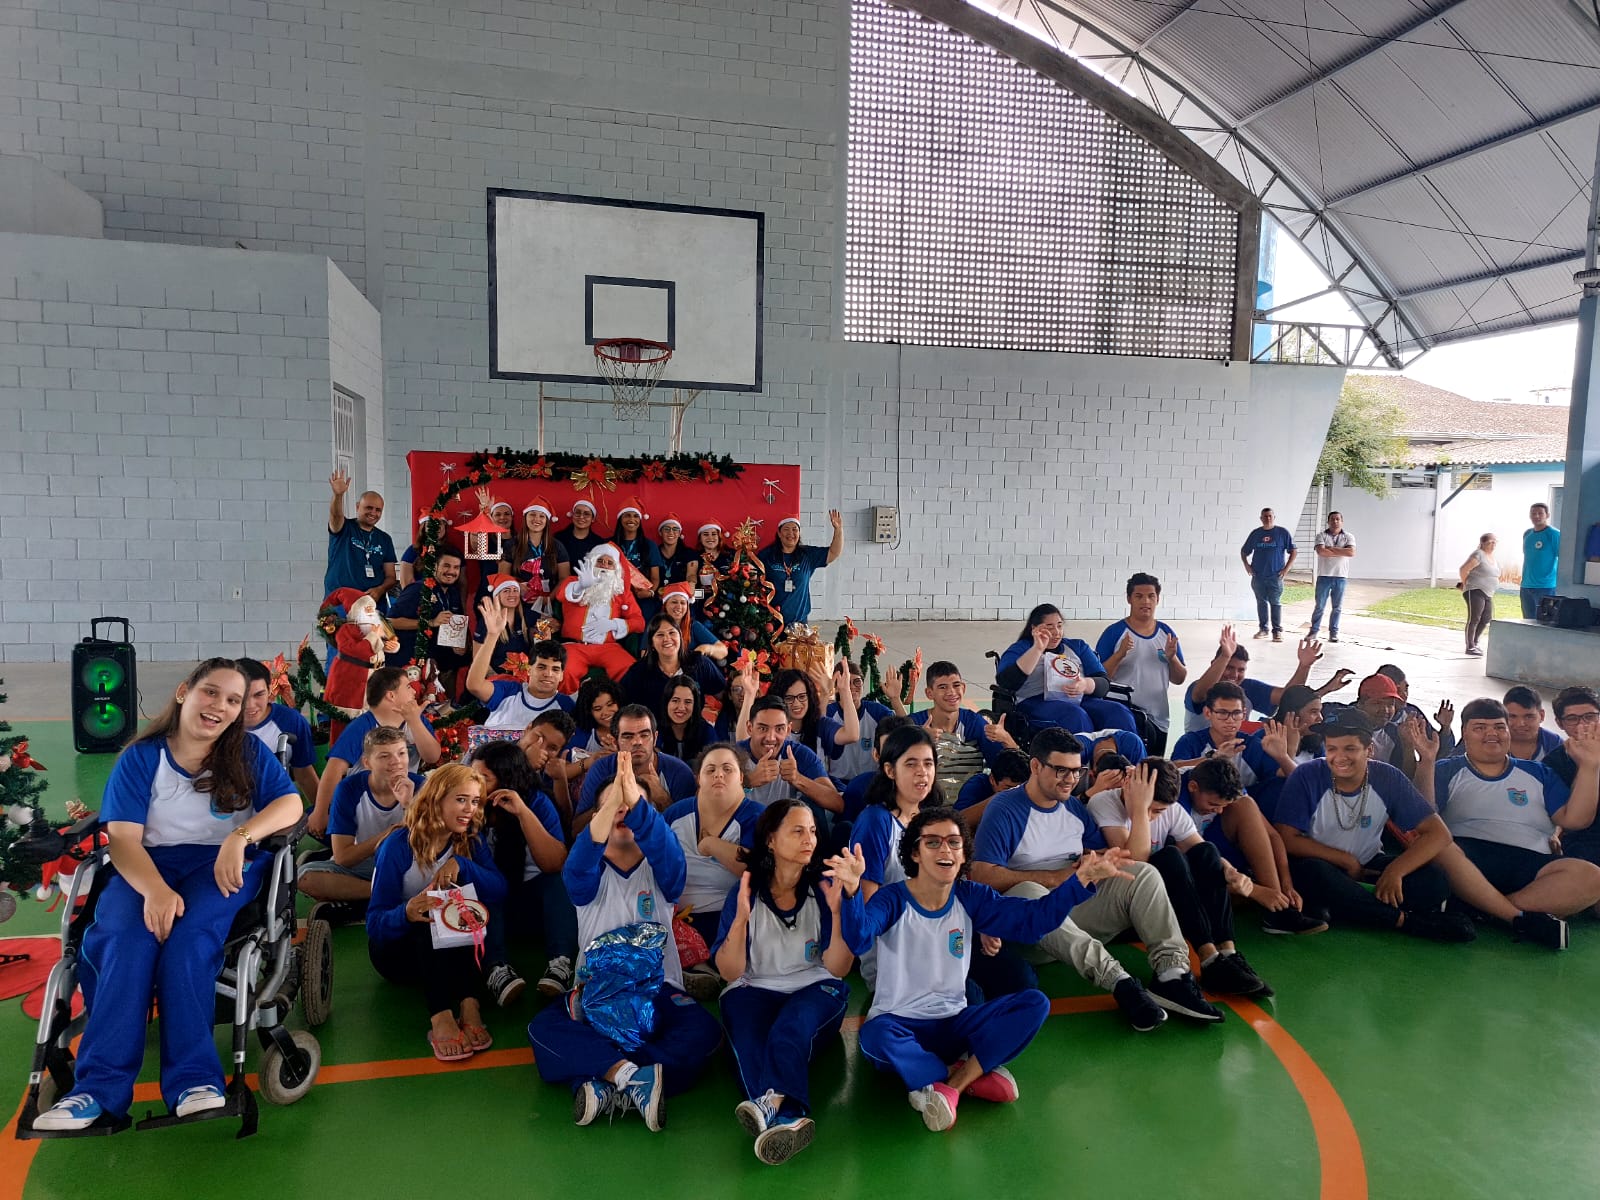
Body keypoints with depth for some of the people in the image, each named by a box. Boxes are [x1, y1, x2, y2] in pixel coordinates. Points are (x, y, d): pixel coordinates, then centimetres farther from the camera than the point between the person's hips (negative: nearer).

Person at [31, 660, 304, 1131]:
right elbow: (122, 839, -5)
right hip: (148, 867, 1)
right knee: (126, 939, -30)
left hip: (222, 866, -1)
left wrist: (240, 836, -23)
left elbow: (291, 804, -3)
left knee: (187, 937, -32)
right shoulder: (140, 758, 5)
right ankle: (99, 1087, -33)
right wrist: (155, 890, -24)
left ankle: (193, 1080, -35)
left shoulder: (249, 753, 7)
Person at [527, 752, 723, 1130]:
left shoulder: (658, 872, 10)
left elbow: (669, 853, -16)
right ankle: (632, 1076, -38)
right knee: (542, 1028, -31)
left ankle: (603, 1087, -37)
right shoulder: (592, 874, 9)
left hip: (658, 990, 0)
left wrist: (636, 801, -33)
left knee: (704, 1031, -31)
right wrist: (612, 802, -34)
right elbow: (577, 865, -17)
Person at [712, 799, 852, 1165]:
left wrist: (837, 912, -20)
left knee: (790, 1027, -35)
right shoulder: (746, 892, -1)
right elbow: (730, 972, -6)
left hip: (814, 991, 1)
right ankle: (790, 1117, -53)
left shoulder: (823, 890, 0)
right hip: (755, 991, 0)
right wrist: (741, 917, -22)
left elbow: (837, 969, -6)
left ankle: (771, 1107, -55)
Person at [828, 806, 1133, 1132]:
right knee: (876, 1037, -38)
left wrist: (1082, 880, -23)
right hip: (900, 1023, -4)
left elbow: (1032, 918, -9)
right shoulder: (893, 900, -14)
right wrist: (853, 890, -55)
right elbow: (859, 938, -34)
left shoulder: (970, 898, 0)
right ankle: (973, 1076, -15)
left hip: (953, 1023, 4)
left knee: (1035, 1003, -14)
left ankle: (950, 1085, -18)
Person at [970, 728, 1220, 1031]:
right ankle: (1117, 980, -46)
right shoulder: (1003, 810, -10)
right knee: (1028, 893, -38)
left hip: (1078, 910, 6)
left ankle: (1171, 974, -27)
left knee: (1144, 874, -8)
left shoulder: (1074, 807, 12)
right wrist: (1056, 876, -20)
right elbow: (981, 875, -22)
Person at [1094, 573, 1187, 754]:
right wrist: (1120, 654, -21)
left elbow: (1179, 679, 13)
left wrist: (1172, 657, -6)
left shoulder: (1166, 633, 10)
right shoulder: (1115, 632, -4)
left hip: (1159, 718, 5)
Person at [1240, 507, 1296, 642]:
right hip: (1258, 575, 3)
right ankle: (1262, 628, 15)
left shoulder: (1283, 533, 1)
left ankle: (1277, 631, 2)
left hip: (1275, 575, -3)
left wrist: (1286, 568, -6)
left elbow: (1293, 551, 2)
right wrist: (1246, 565, 5)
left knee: (1275, 603, -2)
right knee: (1261, 602, 8)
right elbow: (1244, 551, 18)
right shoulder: (1255, 533, 8)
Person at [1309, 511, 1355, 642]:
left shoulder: (1348, 537, 7)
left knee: (1337, 607, 5)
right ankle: (1314, 630, 11)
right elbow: (1321, 551, -15)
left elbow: (1352, 552, -11)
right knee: (1319, 606, 2)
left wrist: (1331, 548, -12)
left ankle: (1333, 632, 13)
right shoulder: (1321, 536, 3)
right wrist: (1341, 552, -10)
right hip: (1324, 576, -1)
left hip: (1341, 577, 1)